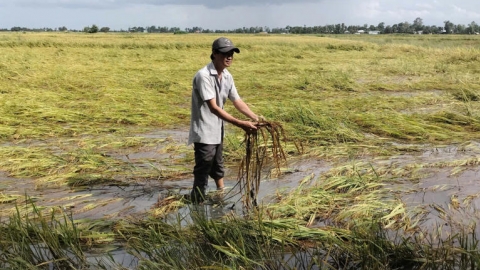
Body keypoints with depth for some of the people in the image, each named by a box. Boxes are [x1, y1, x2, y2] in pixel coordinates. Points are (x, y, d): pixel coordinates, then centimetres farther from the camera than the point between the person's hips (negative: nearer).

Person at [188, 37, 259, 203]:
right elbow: (213, 108, -28)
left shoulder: (227, 76, 3)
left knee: (218, 166, 23)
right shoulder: (204, 76, -23)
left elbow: (237, 101, 6)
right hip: (204, 131, -8)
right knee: (203, 171, -4)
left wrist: (256, 118, -7)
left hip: (218, 130, 8)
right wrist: (241, 124, -32)